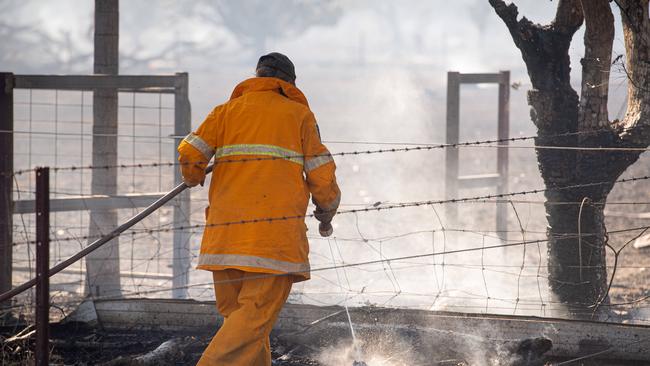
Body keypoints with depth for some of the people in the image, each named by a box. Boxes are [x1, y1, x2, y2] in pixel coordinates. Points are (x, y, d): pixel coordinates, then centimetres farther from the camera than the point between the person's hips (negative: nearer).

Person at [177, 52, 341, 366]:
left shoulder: (226, 111, 17)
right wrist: (327, 211, 25)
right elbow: (321, 175, 7)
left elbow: (189, 154, 4)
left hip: (226, 231, 3)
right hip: (276, 231, -3)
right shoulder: (299, 114, 12)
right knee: (256, 314, -10)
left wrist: (193, 176, 26)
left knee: (236, 314, 12)